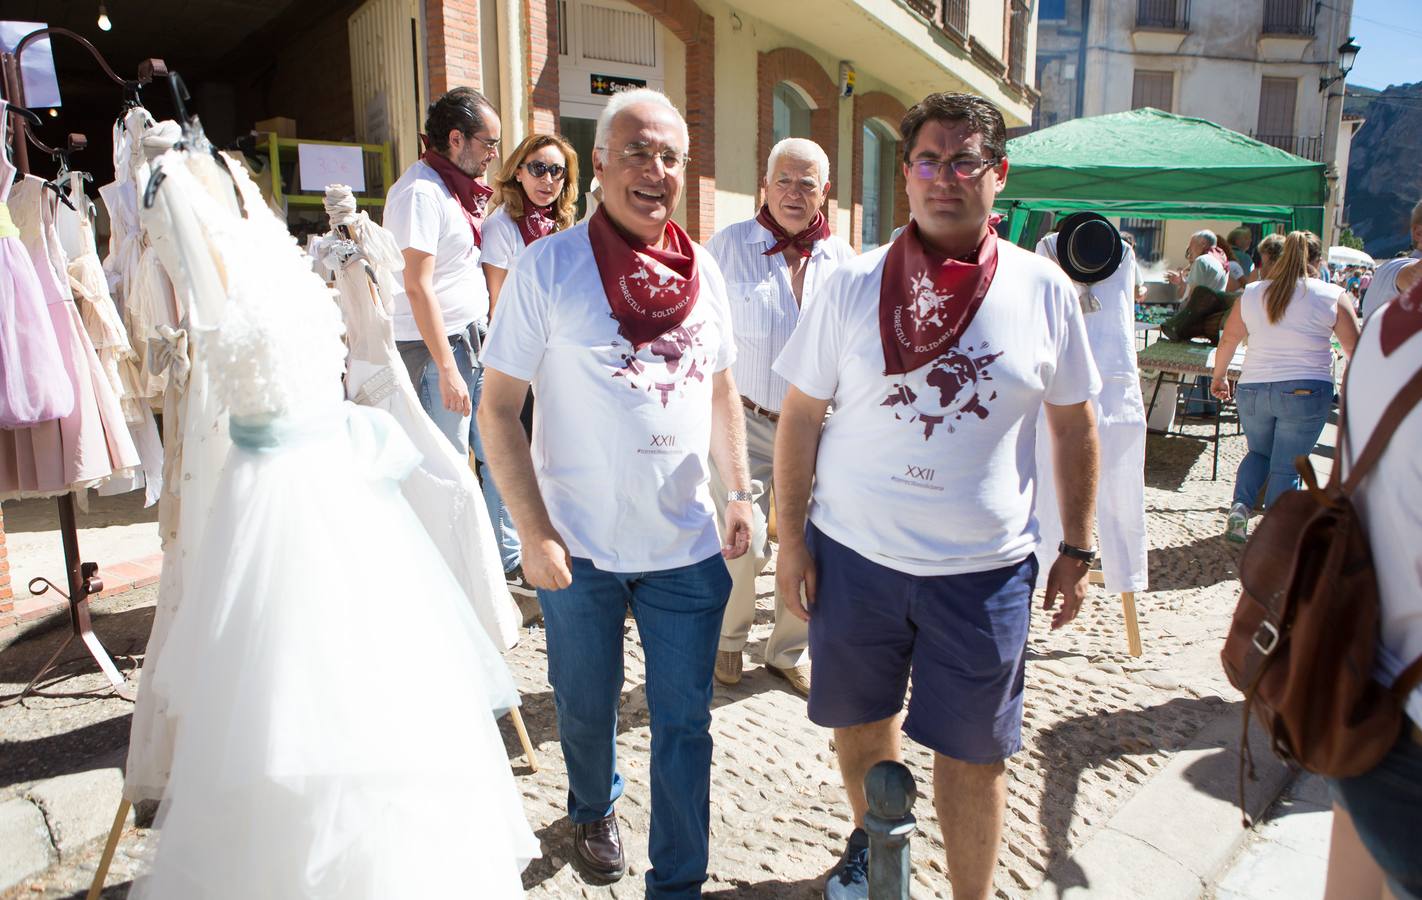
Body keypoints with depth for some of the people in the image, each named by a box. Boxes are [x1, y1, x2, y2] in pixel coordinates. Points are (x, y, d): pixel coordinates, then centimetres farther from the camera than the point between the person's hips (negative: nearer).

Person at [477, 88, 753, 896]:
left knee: (685, 721, 10)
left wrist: (742, 493, 7)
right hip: (582, 548, -2)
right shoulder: (548, 266, -9)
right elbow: (499, 409, -9)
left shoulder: (703, 270, 4)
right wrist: (534, 532, -14)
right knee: (586, 705, 19)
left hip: (687, 544, 3)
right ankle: (594, 811, 49)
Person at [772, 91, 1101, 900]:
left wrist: (1078, 549, 6)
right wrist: (791, 536, -2)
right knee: (861, 718, 19)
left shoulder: (1044, 290, -3)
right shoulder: (855, 285, -5)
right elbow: (800, 416, 0)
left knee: (974, 752, 10)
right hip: (854, 554, 1)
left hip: (984, 566, 0)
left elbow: (1075, 425, 6)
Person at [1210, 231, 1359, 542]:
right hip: (1305, 391, -3)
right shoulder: (1333, 295, -1)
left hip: (1253, 390, 3)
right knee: (1286, 468, 4)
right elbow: (1354, 347, 0)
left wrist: (1218, 377, 24)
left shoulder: (1251, 294, 5)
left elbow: (1228, 339, 11)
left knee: (1259, 452, 24)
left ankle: (1241, 505, 3)